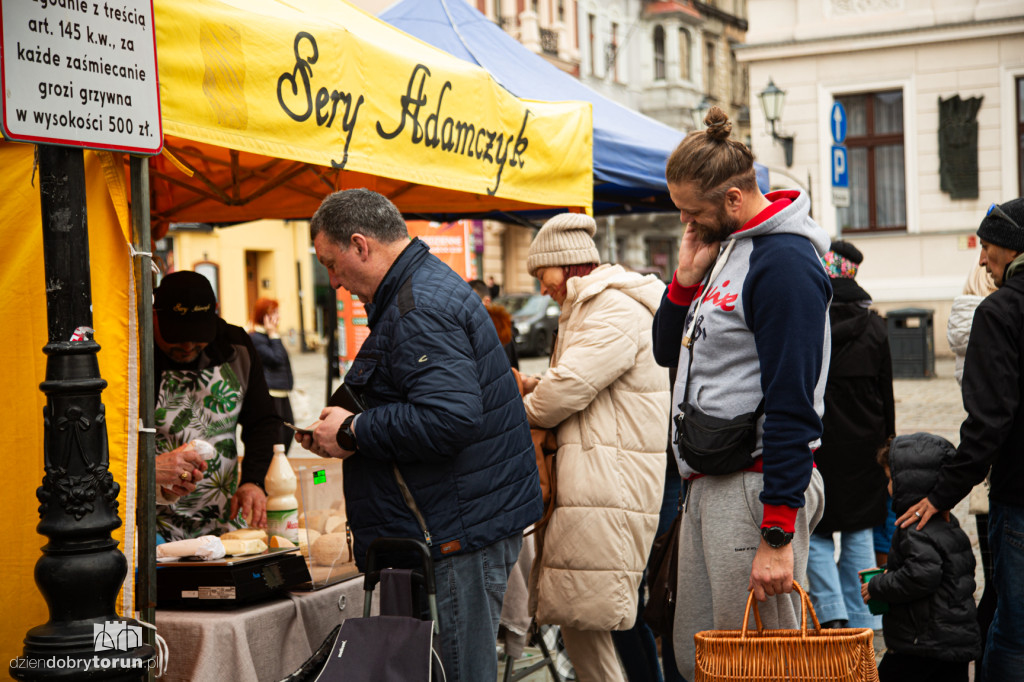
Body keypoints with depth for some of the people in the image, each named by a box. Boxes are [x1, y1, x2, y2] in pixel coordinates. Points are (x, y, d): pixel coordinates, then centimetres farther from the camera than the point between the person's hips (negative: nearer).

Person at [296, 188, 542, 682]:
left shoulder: (421, 309, -17)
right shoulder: (429, 286, 18)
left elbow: (448, 419, -28)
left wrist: (353, 433, -16)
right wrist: (340, 434, 16)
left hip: (459, 533, -11)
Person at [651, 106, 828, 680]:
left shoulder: (784, 262, -16)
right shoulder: (722, 245, 14)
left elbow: (793, 408, -20)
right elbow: (668, 351, 21)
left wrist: (777, 538, -22)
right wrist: (688, 277, 3)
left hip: (760, 486, -10)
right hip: (705, 483, 10)